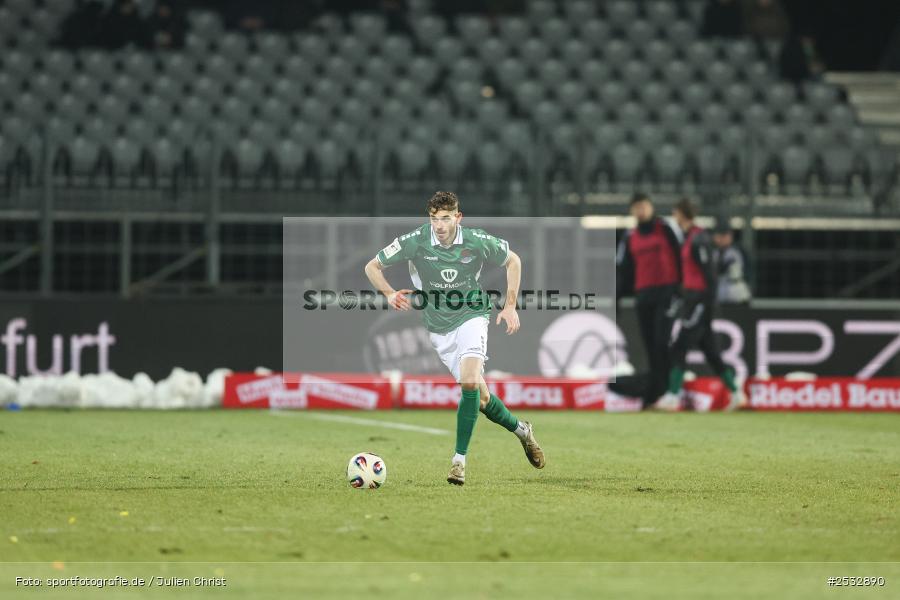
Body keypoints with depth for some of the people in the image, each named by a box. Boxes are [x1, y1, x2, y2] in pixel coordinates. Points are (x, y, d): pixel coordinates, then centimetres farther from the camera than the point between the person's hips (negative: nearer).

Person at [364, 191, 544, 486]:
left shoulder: (478, 241, -14)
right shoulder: (415, 241, -15)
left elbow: (513, 261, 6)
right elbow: (372, 267, -5)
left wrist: (510, 306, 1)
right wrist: (389, 294, -23)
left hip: (471, 315, -2)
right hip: (439, 326, 2)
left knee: (470, 382, -25)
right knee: (480, 395, 4)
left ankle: (459, 459, -19)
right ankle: (521, 431, 31)